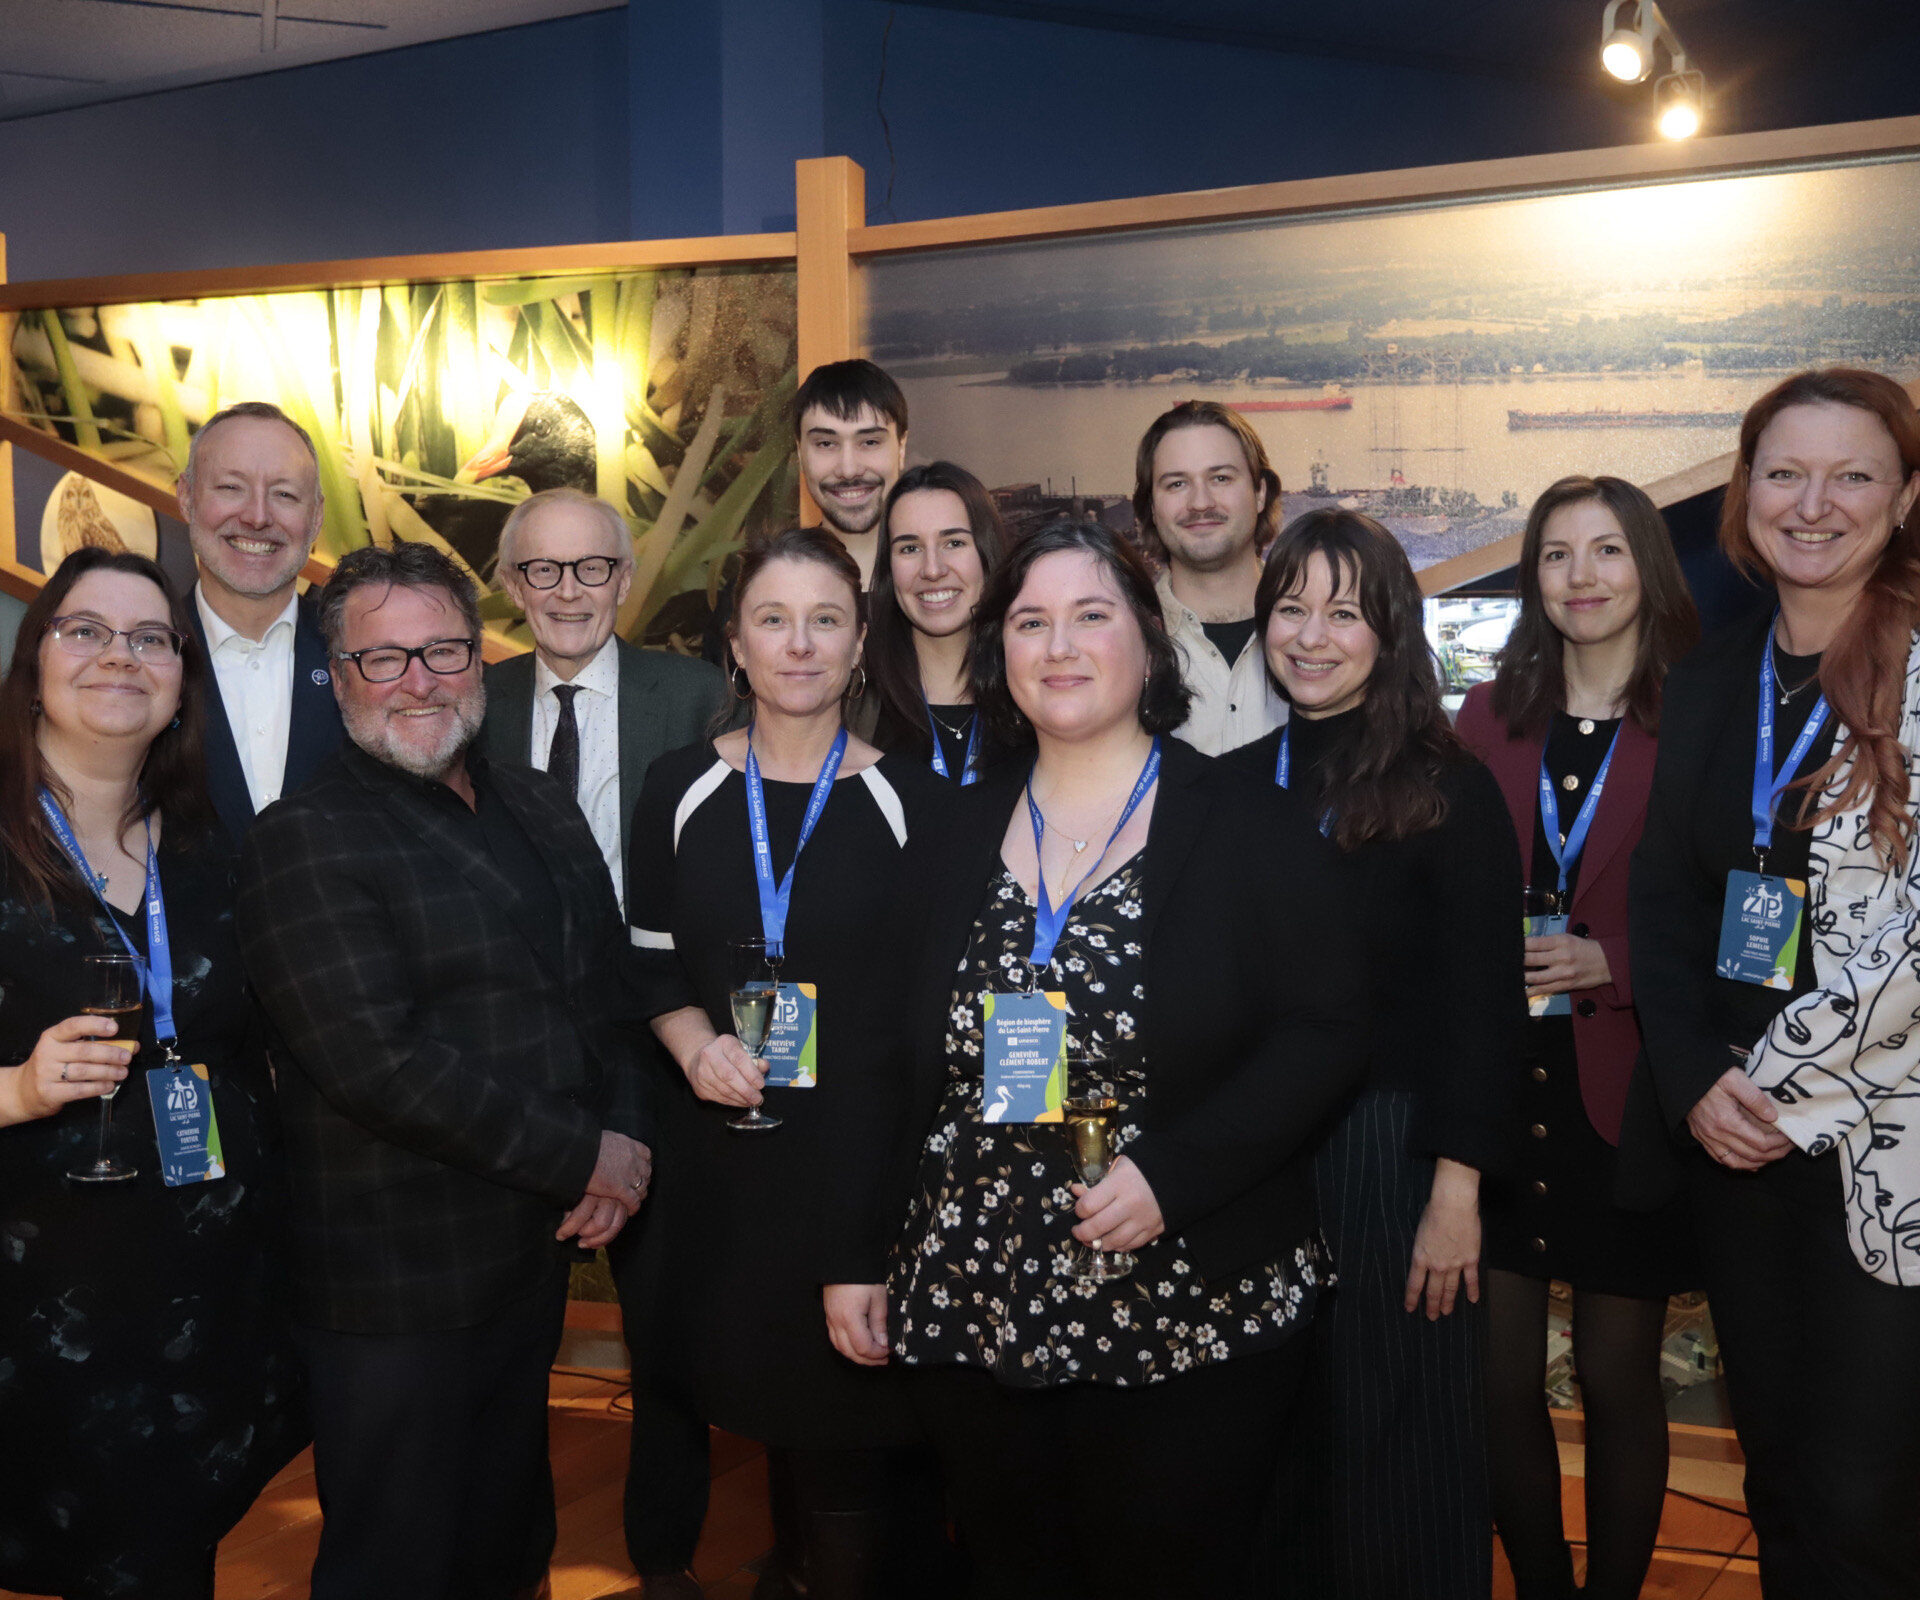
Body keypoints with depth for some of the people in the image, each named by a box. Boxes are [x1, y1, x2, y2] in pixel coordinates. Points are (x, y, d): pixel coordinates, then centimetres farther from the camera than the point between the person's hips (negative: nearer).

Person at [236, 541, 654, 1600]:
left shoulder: (539, 810, 9)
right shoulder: (302, 844, -14)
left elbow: (608, 990, 13)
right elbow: (379, 1064, -23)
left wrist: (625, 1138, -5)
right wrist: (584, 1156, -18)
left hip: (537, 1252, 7)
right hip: (397, 1288, -6)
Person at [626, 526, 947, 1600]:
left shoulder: (909, 800, -5)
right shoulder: (681, 790, 2)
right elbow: (652, 961, 9)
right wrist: (696, 1045, -9)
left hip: (864, 1149, -2)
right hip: (724, 1148, 3)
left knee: (849, 1422, 1)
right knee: (764, 1404, 16)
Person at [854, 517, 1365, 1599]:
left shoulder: (1254, 830, -3)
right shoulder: (954, 841, 9)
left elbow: (1323, 1034, -8)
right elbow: (900, 1066, 11)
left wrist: (1172, 1175, -19)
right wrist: (861, 1255, 8)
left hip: (1189, 1320, -3)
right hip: (971, 1317, 4)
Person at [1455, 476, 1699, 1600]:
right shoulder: (1490, 717, 7)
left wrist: (1609, 963, -16)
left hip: (1622, 1094, -2)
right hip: (1496, 1090, 3)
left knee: (1618, 1377, 9)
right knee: (1499, 1378, 7)